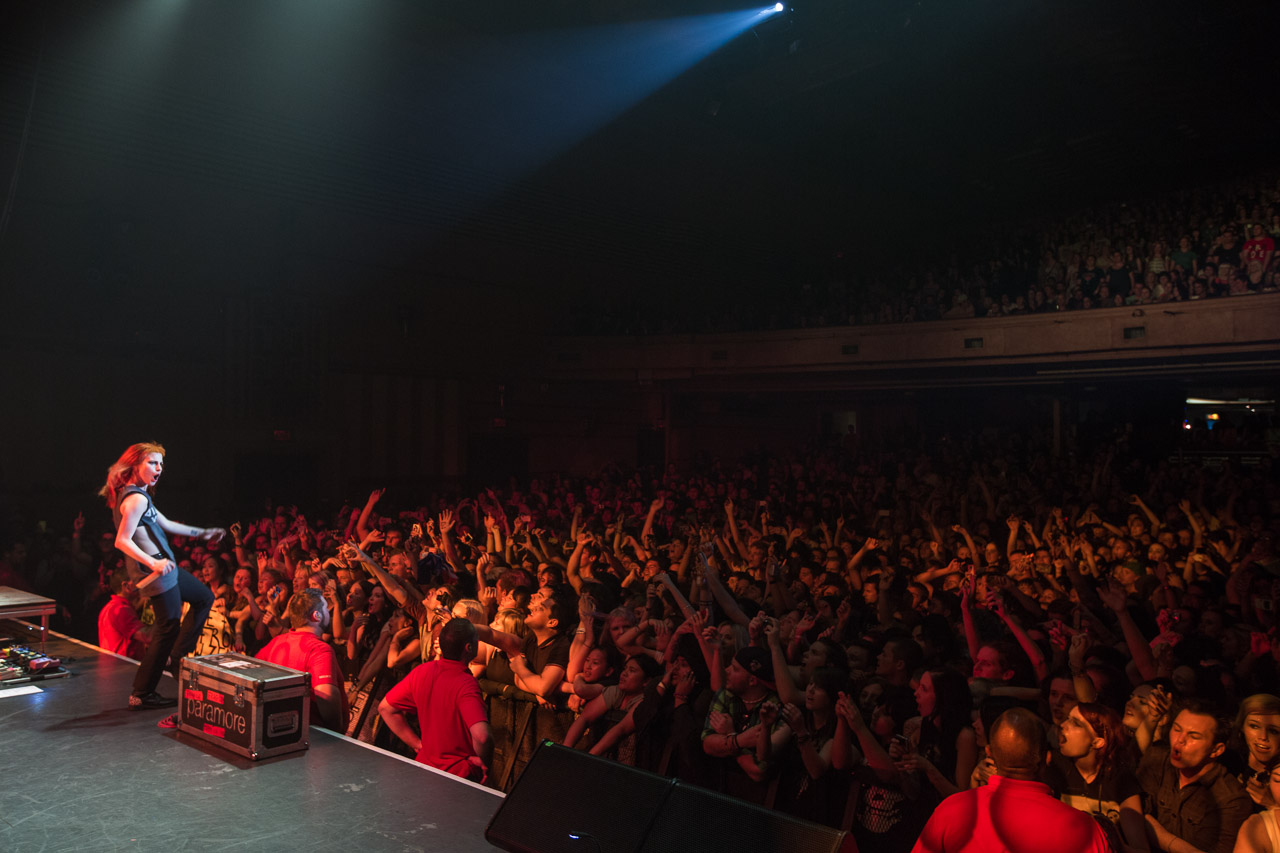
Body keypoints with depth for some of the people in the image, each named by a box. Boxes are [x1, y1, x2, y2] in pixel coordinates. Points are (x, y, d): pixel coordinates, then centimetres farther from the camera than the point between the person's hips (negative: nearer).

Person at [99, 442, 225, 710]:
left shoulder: (140, 496, 14)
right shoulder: (136, 498, -18)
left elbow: (166, 524, 24)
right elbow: (122, 541, -24)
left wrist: (202, 533, 29)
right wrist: (153, 563, -32)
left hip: (162, 567, 11)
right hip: (157, 571, -11)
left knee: (204, 597, 21)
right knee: (169, 627, -4)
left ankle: (175, 657, 21)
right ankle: (141, 695, 6)